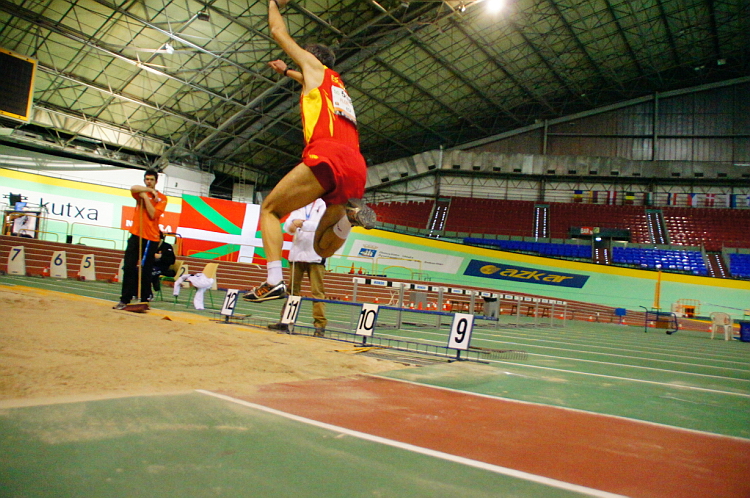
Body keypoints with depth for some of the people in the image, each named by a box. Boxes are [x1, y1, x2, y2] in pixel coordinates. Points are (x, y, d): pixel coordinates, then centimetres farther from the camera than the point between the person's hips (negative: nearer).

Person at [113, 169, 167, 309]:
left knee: (146, 271, 0)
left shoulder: (162, 198, 4)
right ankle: (125, 300, -1)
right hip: (136, 235, 2)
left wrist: (145, 196, -11)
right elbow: (133, 188, -14)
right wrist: (150, 190, -9)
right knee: (129, 268, -3)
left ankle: (145, 300, 8)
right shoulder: (141, 193, 11)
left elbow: (153, 214, -11)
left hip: (151, 238, -2)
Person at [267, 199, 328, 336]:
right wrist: (292, 226, -18)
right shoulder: (298, 206, 18)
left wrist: (303, 224, -31)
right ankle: (285, 322, 10)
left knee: (318, 291, -6)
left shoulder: (324, 206, 3)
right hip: (297, 253, 5)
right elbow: (287, 226, 7)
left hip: (315, 256, -4)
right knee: (292, 290, 6)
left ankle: (320, 326, -5)